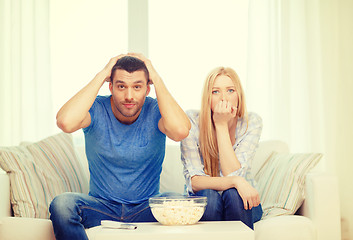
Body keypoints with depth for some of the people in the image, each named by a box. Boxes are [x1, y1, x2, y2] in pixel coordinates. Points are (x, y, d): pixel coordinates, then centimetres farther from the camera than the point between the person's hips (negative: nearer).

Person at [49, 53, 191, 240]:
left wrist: (156, 79, -20)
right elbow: (65, 122, -31)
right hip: (102, 206, 0)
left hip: (146, 209, 0)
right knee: (62, 204, -29)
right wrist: (101, 75, -21)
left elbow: (180, 131, -31)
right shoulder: (97, 109, -7)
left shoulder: (155, 111, -7)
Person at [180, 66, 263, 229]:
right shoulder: (191, 121, -15)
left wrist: (222, 124, -26)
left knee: (232, 194, -31)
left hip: (240, 203, 1)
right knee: (208, 195, -32)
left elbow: (233, 174, -24)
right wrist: (235, 181, -37)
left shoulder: (251, 122, -13)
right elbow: (194, 182, -21)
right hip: (202, 204, -1)